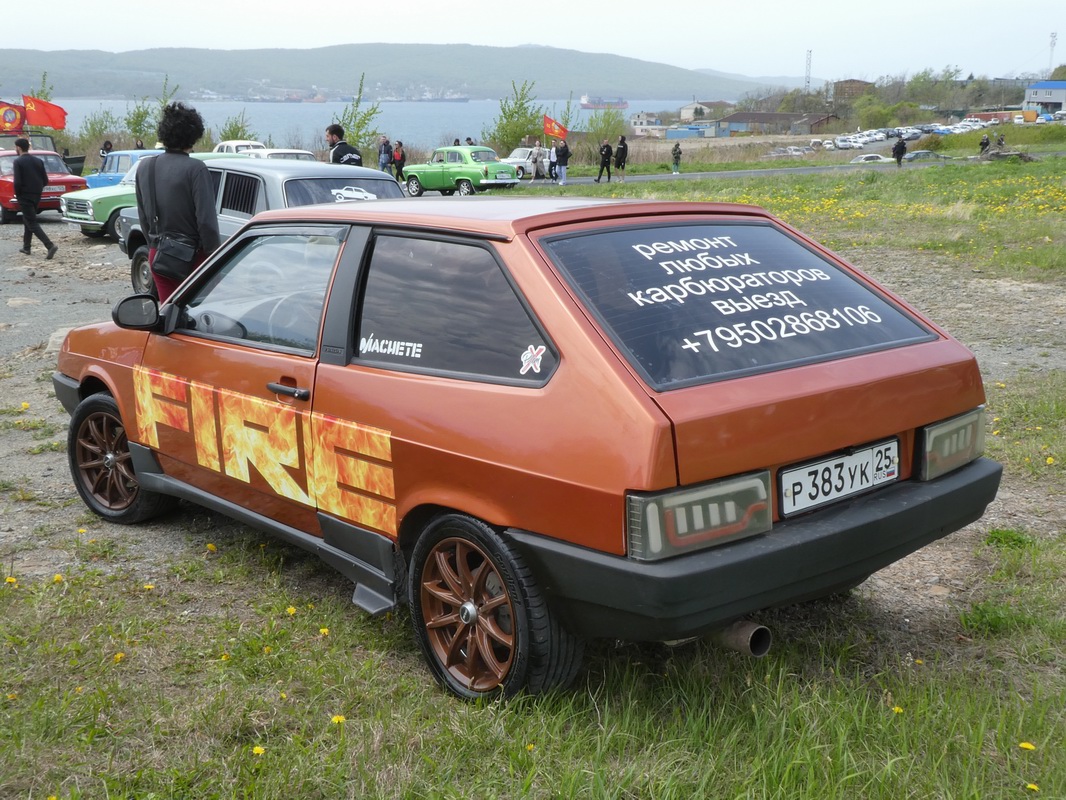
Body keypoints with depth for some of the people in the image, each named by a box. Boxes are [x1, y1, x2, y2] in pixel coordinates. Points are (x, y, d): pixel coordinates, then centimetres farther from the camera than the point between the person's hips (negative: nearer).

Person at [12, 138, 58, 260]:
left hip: (25, 196, -7)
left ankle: (50, 245, -23)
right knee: (28, 220, 22)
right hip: (36, 196, 7)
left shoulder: (18, 161, -11)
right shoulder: (38, 161, 6)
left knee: (32, 223, -7)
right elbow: (45, 181, 5)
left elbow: (17, 182, -18)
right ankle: (26, 247, 29)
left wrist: (17, 195, -2)